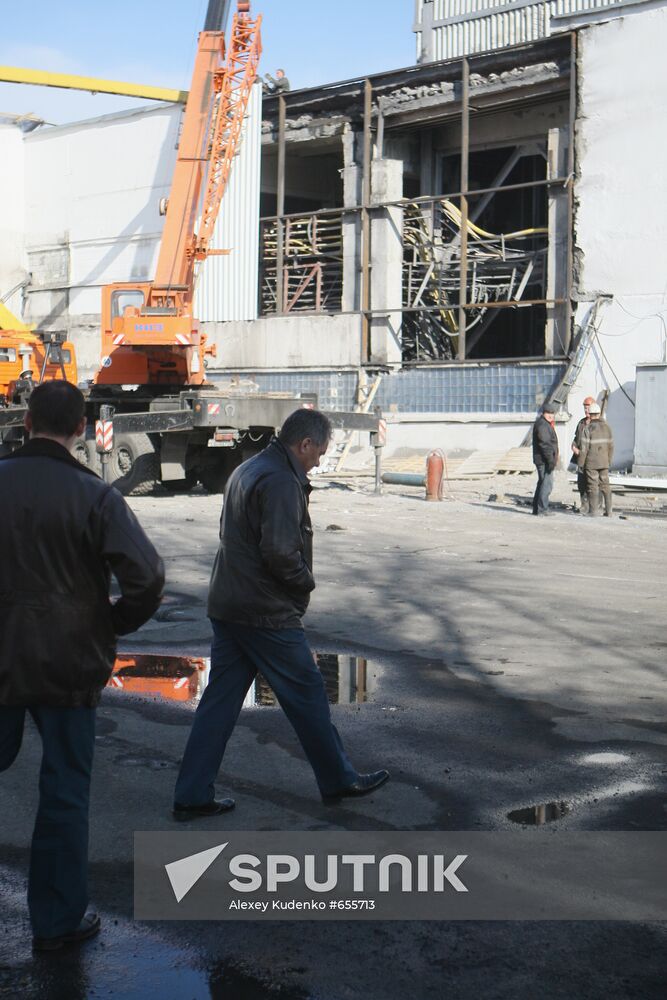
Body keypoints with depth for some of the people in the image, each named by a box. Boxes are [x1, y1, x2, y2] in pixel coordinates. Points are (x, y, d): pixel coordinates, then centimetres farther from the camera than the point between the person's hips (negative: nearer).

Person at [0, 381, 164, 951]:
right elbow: (146, 576, -19)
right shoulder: (94, 496, -13)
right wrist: (115, 624, -2)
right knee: (64, 791, 8)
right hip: (68, 663, -3)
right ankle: (58, 920, 18)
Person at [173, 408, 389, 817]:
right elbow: (280, 550, -26)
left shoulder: (246, 471, 14)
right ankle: (339, 780, 20)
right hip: (267, 613, -9)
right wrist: (306, 582, -8)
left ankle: (192, 795, 12)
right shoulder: (281, 481, -17)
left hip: (227, 606, 9)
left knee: (220, 699, 10)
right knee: (307, 694, 6)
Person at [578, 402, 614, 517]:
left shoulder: (588, 429, -12)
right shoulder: (607, 427, 5)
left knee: (593, 486, 0)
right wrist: (609, 460, 19)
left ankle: (594, 511, -1)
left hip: (591, 463, -5)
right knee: (605, 485, 10)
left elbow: (584, 448, -13)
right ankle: (608, 510, 10)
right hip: (604, 462, 5)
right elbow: (611, 446, 8)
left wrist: (580, 463, -6)